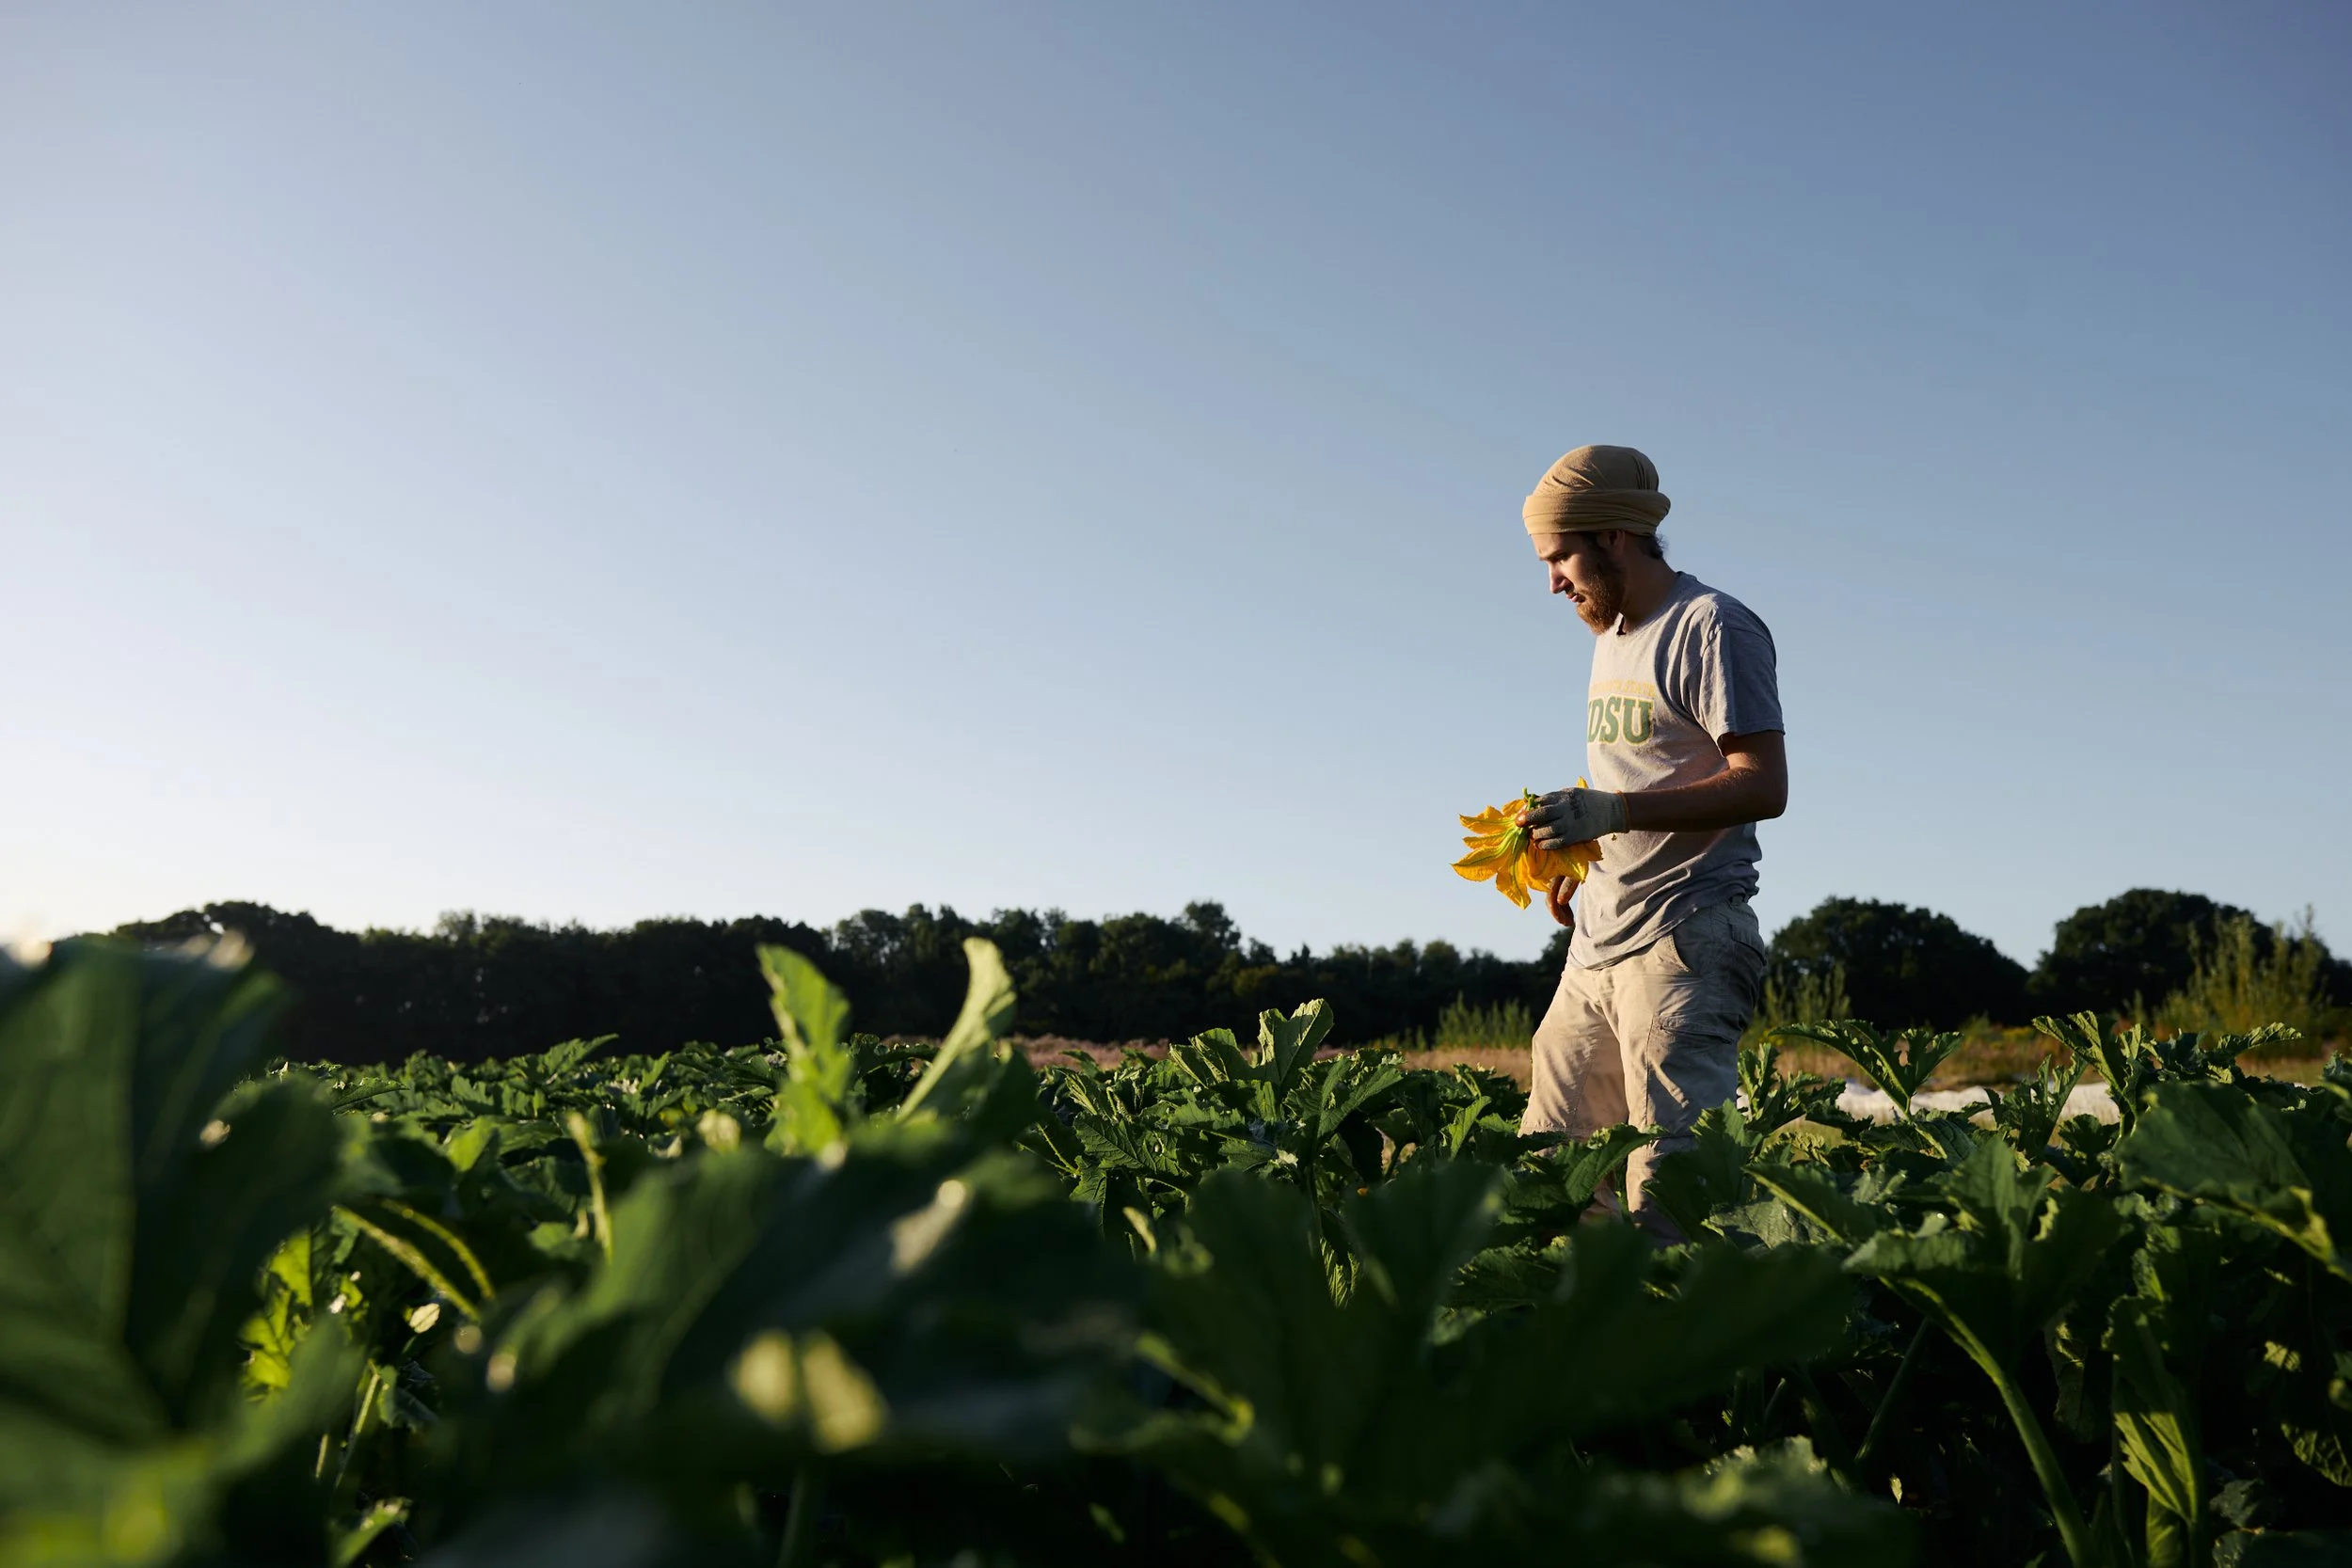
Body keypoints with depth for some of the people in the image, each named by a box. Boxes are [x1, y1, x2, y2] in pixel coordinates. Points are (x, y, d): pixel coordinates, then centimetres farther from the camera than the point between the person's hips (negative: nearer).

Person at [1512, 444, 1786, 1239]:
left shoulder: (1713, 626, -6)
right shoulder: (1610, 637, 21)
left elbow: (1763, 786, -15)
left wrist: (1610, 812, -23)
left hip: (1683, 942, -8)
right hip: (1595, 946, 9)